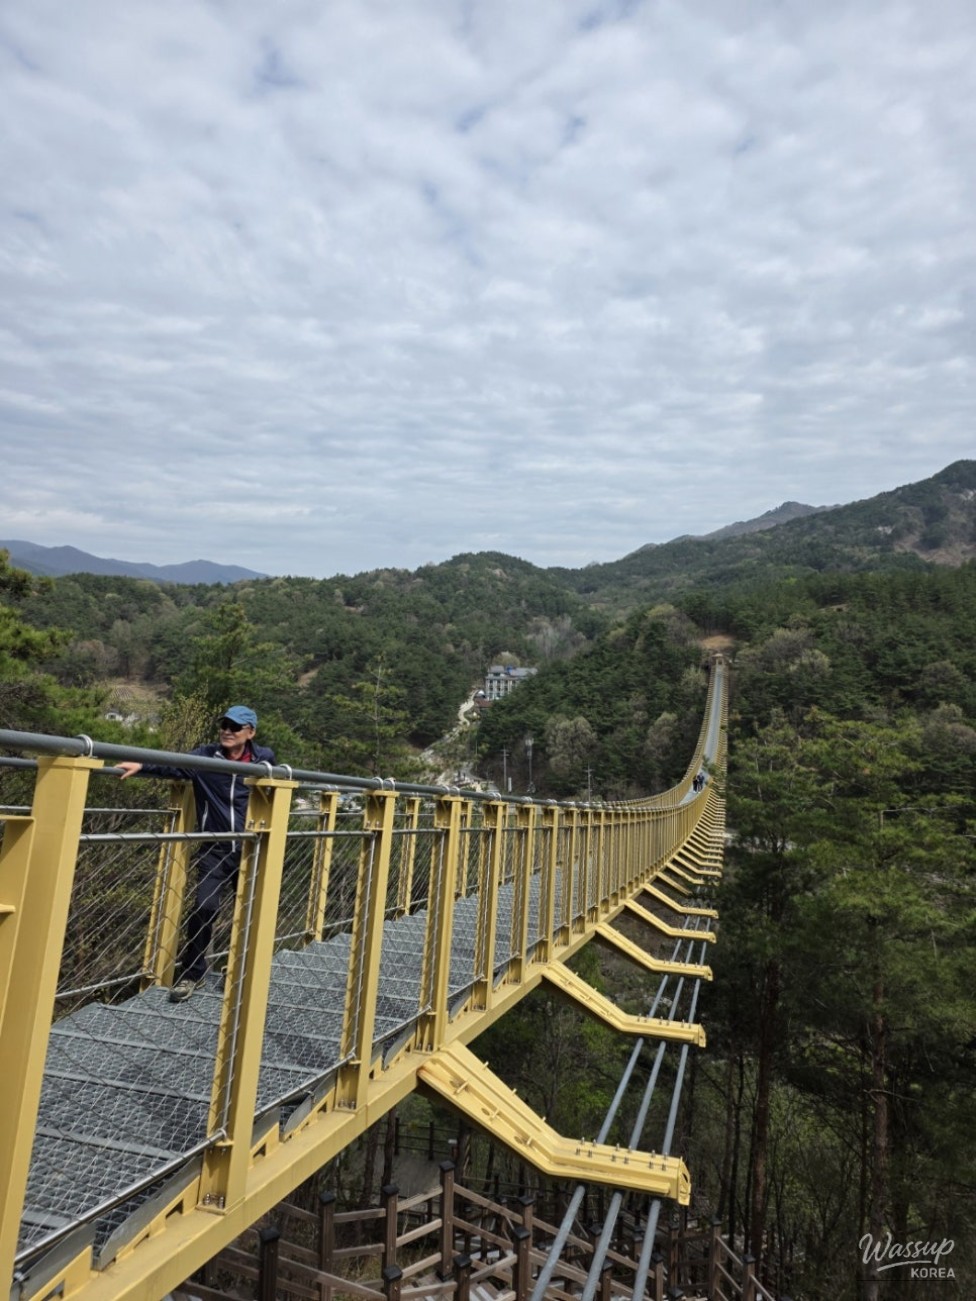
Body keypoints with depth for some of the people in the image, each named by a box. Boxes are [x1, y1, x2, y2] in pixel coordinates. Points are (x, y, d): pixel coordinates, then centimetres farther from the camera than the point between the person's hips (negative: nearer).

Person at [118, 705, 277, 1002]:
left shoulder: (265, 758, -2)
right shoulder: (206, 756, -6)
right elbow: (174, 765, -24)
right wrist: (142, 766, -38)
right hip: (215, 849, -1)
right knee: (204, 906, -14)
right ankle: (191, 973, 7)